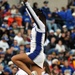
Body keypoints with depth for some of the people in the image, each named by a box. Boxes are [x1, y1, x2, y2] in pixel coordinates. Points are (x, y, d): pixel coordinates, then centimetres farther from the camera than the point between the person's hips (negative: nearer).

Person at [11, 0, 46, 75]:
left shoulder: (40, 25, -4)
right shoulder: (35, 26, 18)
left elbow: (32, 13, -13)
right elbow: (31, 13, 26)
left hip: (37, 54, -9)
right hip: (36, 55, 9)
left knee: (14, 59, -15)